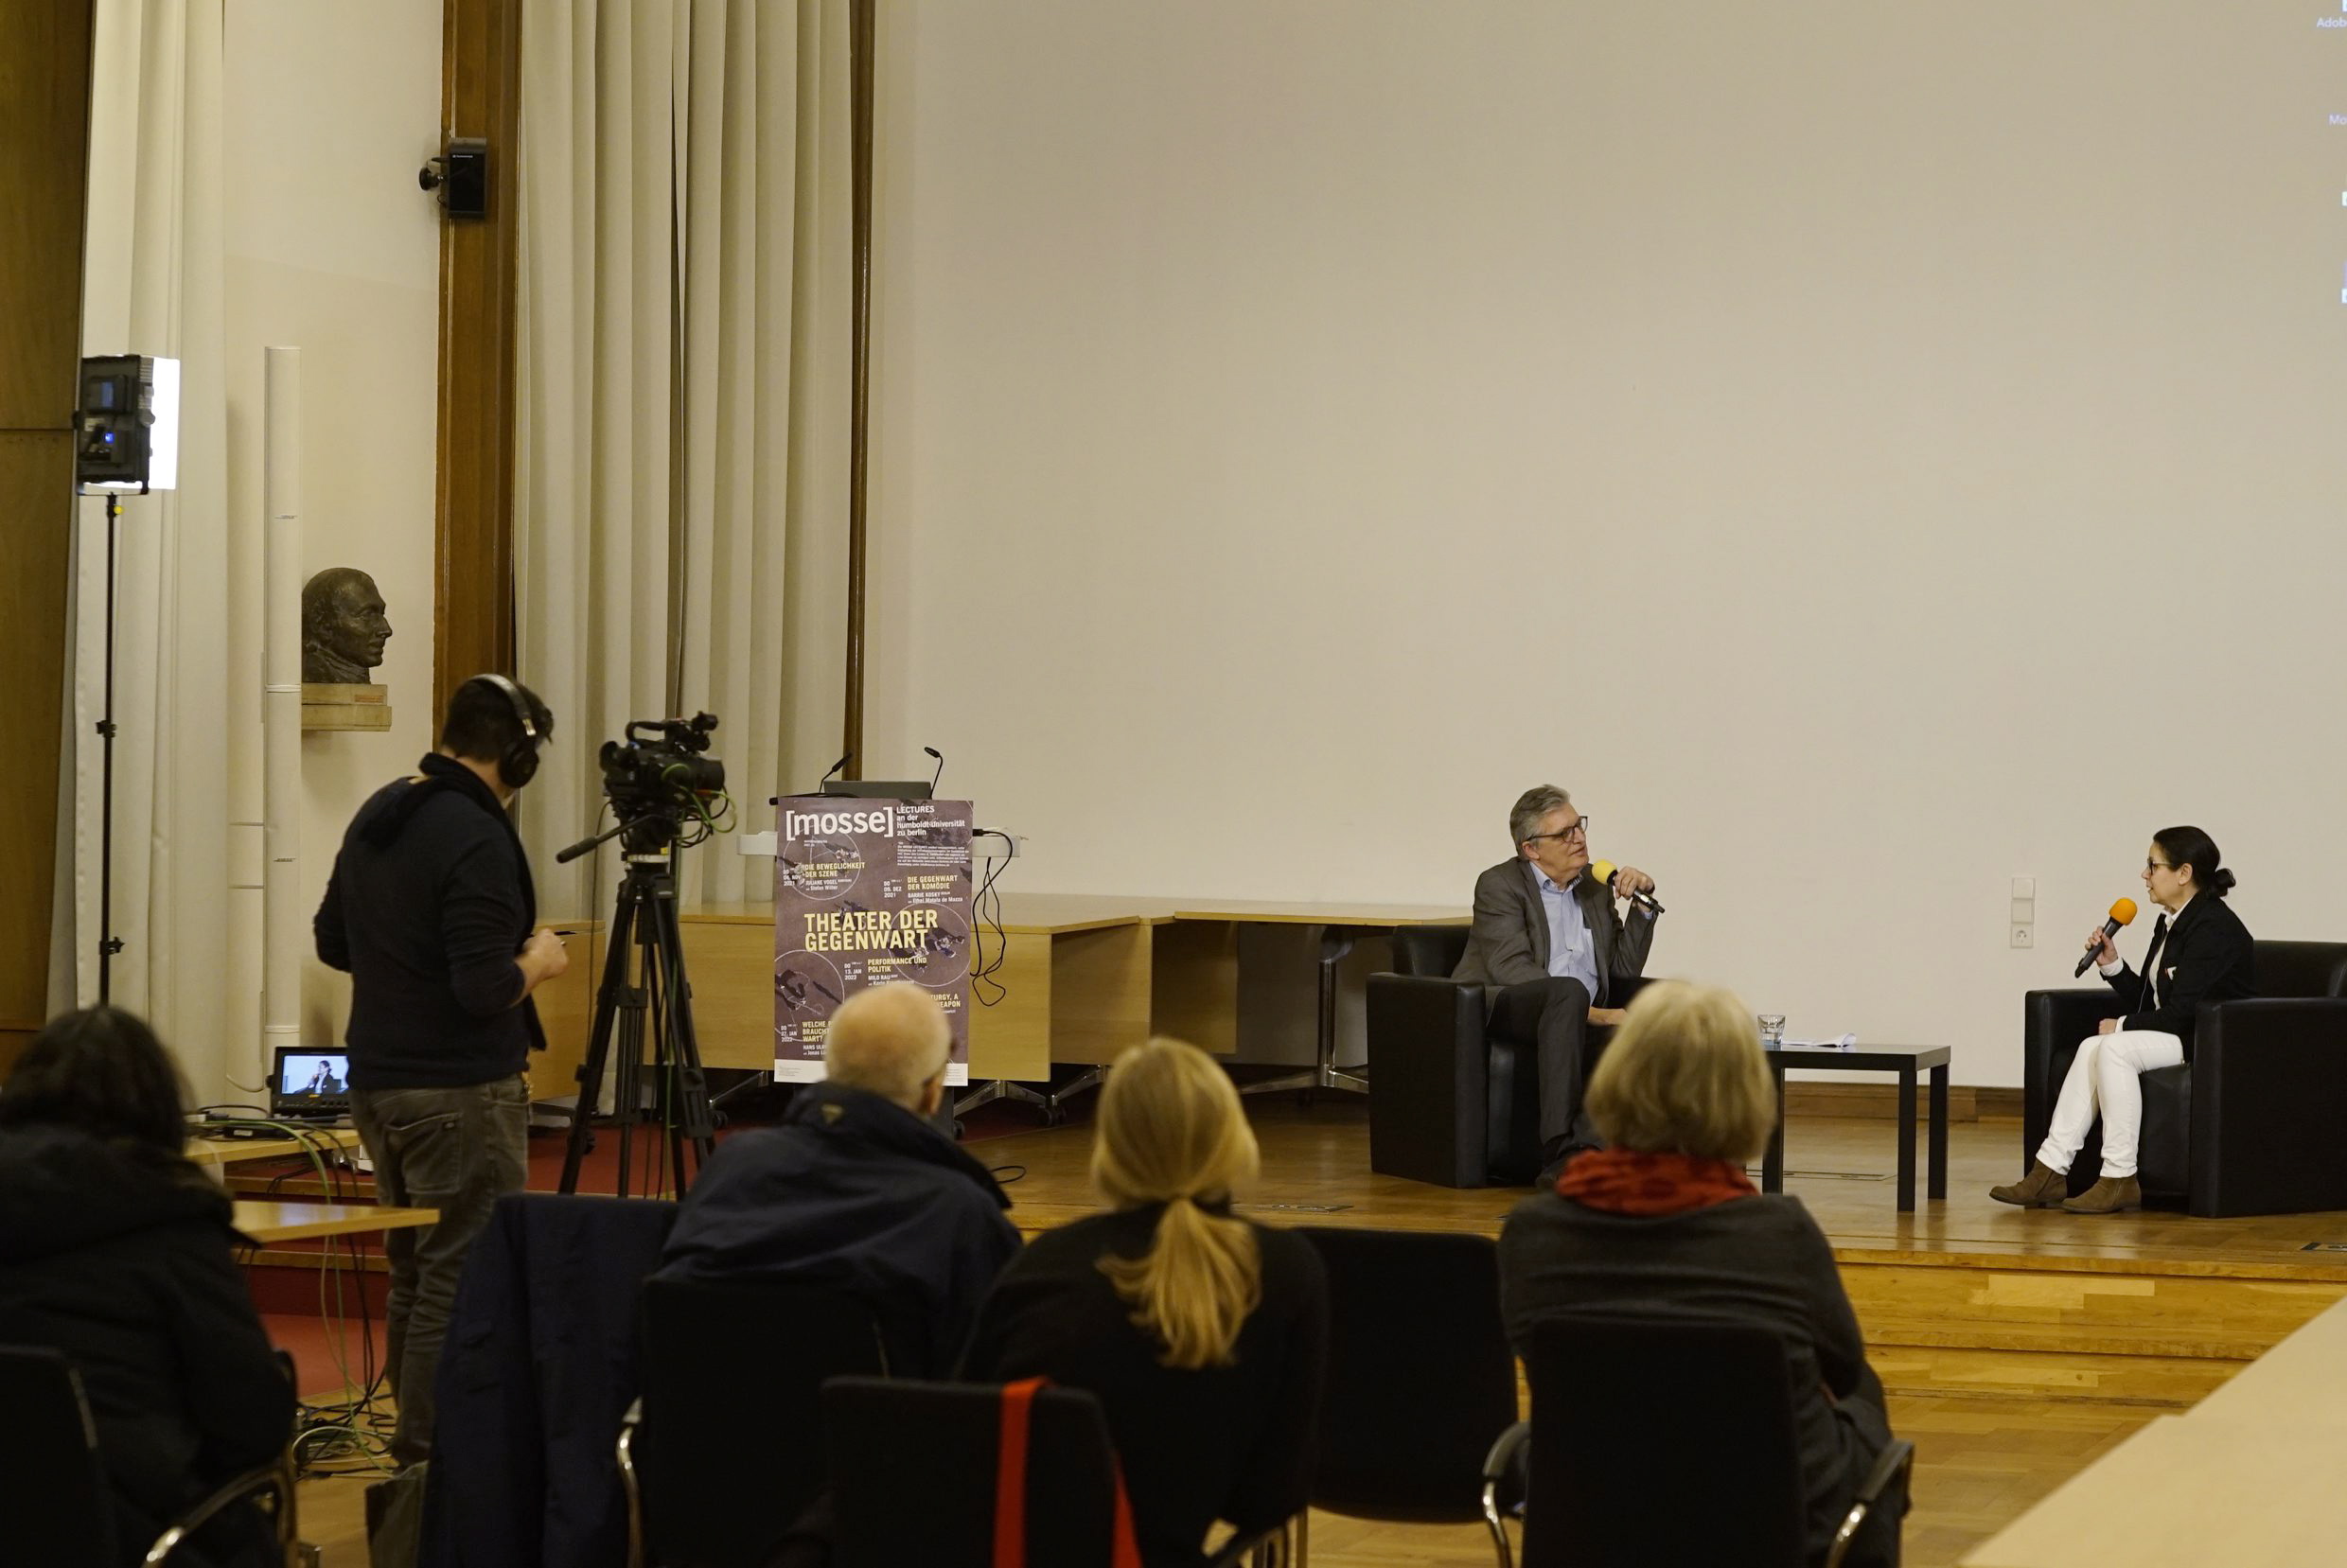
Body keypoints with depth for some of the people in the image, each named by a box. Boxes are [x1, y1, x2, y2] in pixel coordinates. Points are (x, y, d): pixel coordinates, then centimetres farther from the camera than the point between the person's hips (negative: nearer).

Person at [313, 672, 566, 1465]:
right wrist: (538, 960, -4)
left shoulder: (377, 814, 8)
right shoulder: (477, 839, -19)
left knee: (414, 1272, 16)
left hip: (377, 1084, 9)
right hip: (459, 1093, -9)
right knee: (461, 1283, -3)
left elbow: (332, 941, 17)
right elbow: (486, 989, -23)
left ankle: (416, 1450, 22)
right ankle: (431, 1465, -2)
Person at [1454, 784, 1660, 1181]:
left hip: (1583, 1019, 5)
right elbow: (1510, 968, -14)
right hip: (1504, 1010, -5)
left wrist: (1644, 901, 6)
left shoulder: (1595, 888, 20)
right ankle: (1562, 1148, -49)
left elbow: (1626, 968, 19)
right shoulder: (1500, 885, 1)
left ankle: (1578, 1155, -44)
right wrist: (1589, 1012, -22)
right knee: (1569, 989, -39)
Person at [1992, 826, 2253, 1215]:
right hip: (2172, 1038, 9)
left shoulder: (2213, 927, -15)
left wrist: (2122, 1025, -10)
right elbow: (2147, 1001, 18)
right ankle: (2051, 1171, -18)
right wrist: (2111, 964, 6)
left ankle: (2120, 1179, -26)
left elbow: (2181, 1013, -20)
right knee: (2093, 1048, -12)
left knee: (2116, 1047, -27)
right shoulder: (2170, 923, 16)